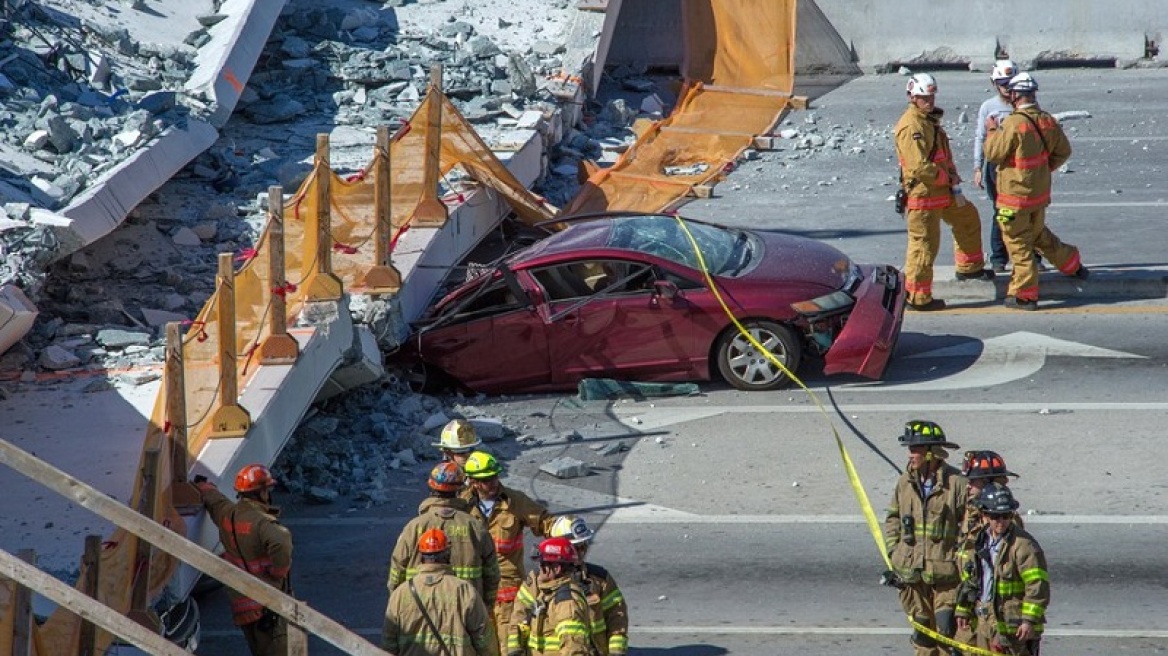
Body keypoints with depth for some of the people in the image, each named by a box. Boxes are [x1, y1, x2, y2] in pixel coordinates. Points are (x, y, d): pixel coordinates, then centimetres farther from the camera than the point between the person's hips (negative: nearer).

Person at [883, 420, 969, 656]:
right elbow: (893, 519, 17)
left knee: (947, 630, -8)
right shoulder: (905, 481, 5)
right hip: (912, 572, 5)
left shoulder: (956, 483, -10)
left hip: (947, 573, -5)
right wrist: (894, 554, 8)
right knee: (922, 629, 10)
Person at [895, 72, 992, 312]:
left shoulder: (929, 119, 13)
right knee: (924, 245, -5)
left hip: (941, 190, 11)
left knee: (967, 217, 25)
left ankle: (969, 267, 40)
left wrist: (953, 179, 6)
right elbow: (919, 167, -28)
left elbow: (944, 155, 21)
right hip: (922, 194, -11)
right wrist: (947, 178, -14)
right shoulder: (911, 126, -22)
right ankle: (918, 297, 2)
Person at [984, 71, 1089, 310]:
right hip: (1040, 192, 7)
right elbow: (1063, 151, 10)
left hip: (1015, 194, -7)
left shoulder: (1013, 124, -23)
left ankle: (1024, 295, 9)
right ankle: (1073, 266, 39)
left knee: (1019, 245, 4)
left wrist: (992, 131, 2)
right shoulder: (1048, 122, -1)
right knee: (1040, 234, 28)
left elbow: (993, 154, -15)